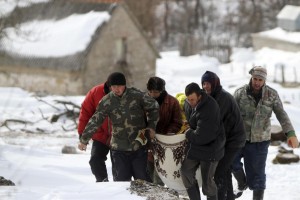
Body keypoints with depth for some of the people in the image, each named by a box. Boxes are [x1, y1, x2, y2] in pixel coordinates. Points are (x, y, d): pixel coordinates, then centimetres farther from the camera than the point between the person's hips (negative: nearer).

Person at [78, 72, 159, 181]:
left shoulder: (137, 95, -7)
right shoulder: (106, 101, -4)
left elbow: (154, 107, 8)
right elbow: (94, 121, 1)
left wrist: (151, 127, 4)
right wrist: (84, 139, 2)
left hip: (139, 147, -1)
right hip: (119, 149, 1)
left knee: (142, 178, 5)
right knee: (121, 180, 0)